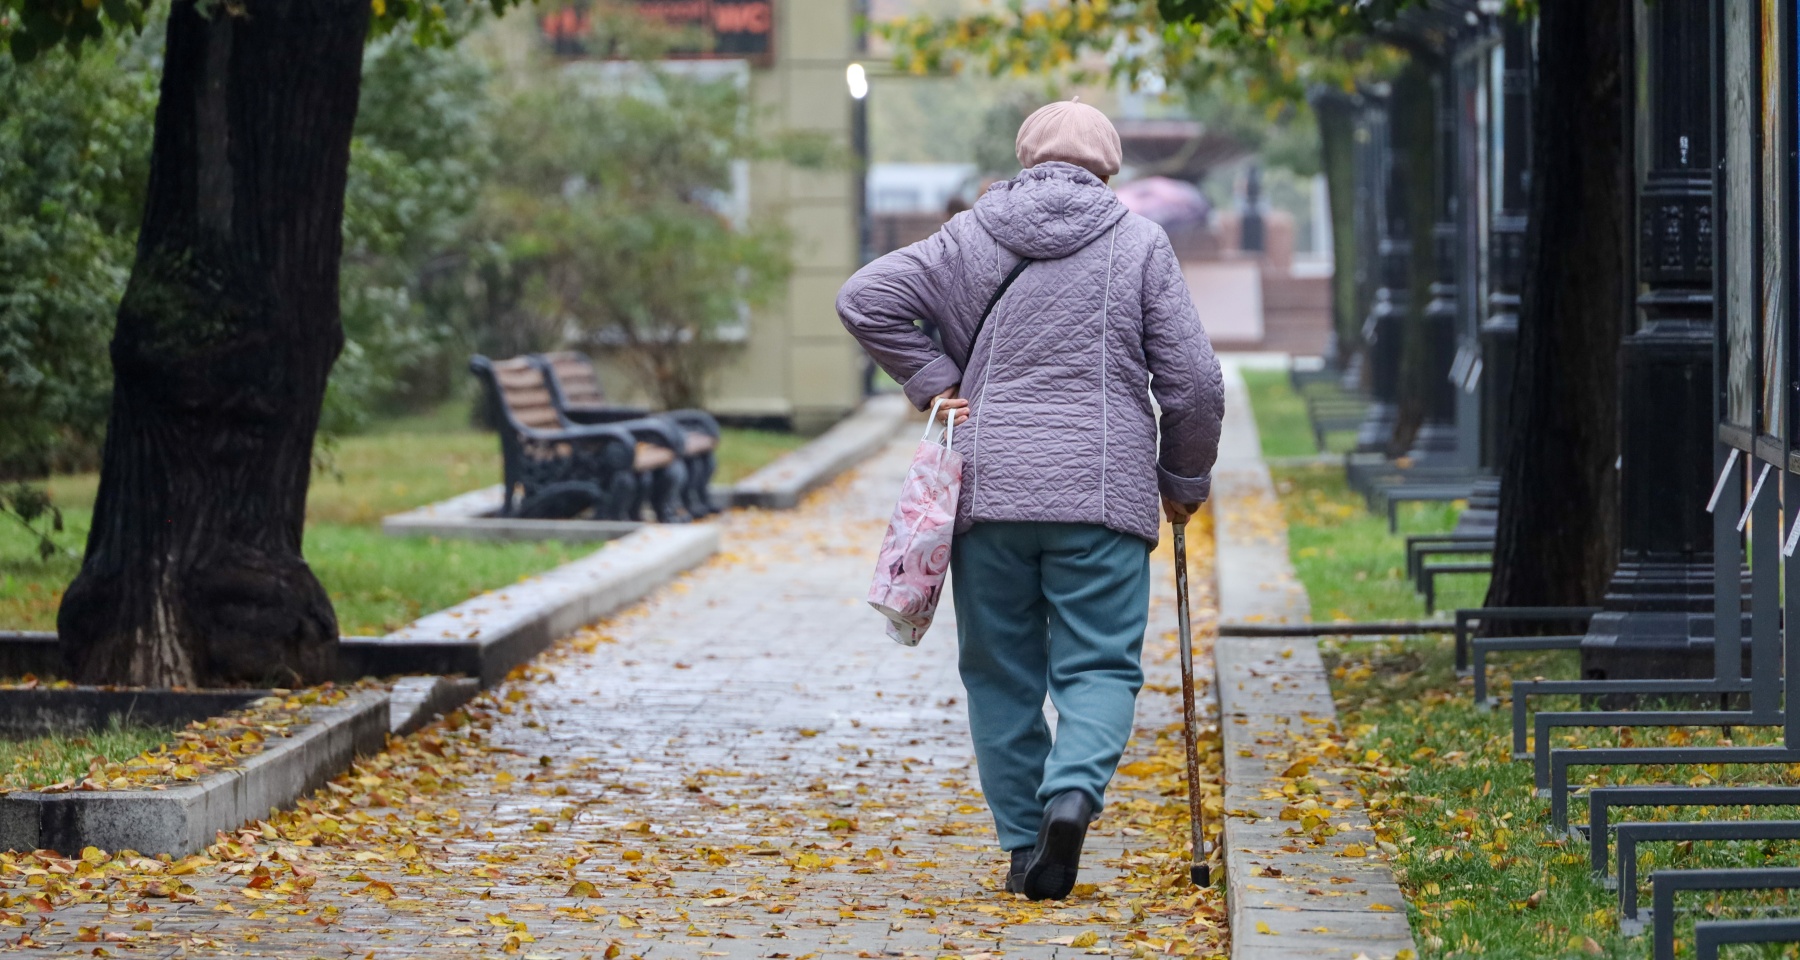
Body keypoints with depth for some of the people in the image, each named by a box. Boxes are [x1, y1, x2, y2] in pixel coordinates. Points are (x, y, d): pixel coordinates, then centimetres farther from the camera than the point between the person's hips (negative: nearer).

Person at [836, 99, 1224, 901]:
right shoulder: (1139, 244, 4)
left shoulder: (970, 237, 8)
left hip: (988, 489, 2)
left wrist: (934, 382, 4)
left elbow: (866, 299, 0)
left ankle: (1025, 846, 9)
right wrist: (1184, 480, 16)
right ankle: (1073, 790, -26)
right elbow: (1192, 380, 3)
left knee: (1001, 672, 10)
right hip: (1102, 495, -2)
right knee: (1099, 666, 1)